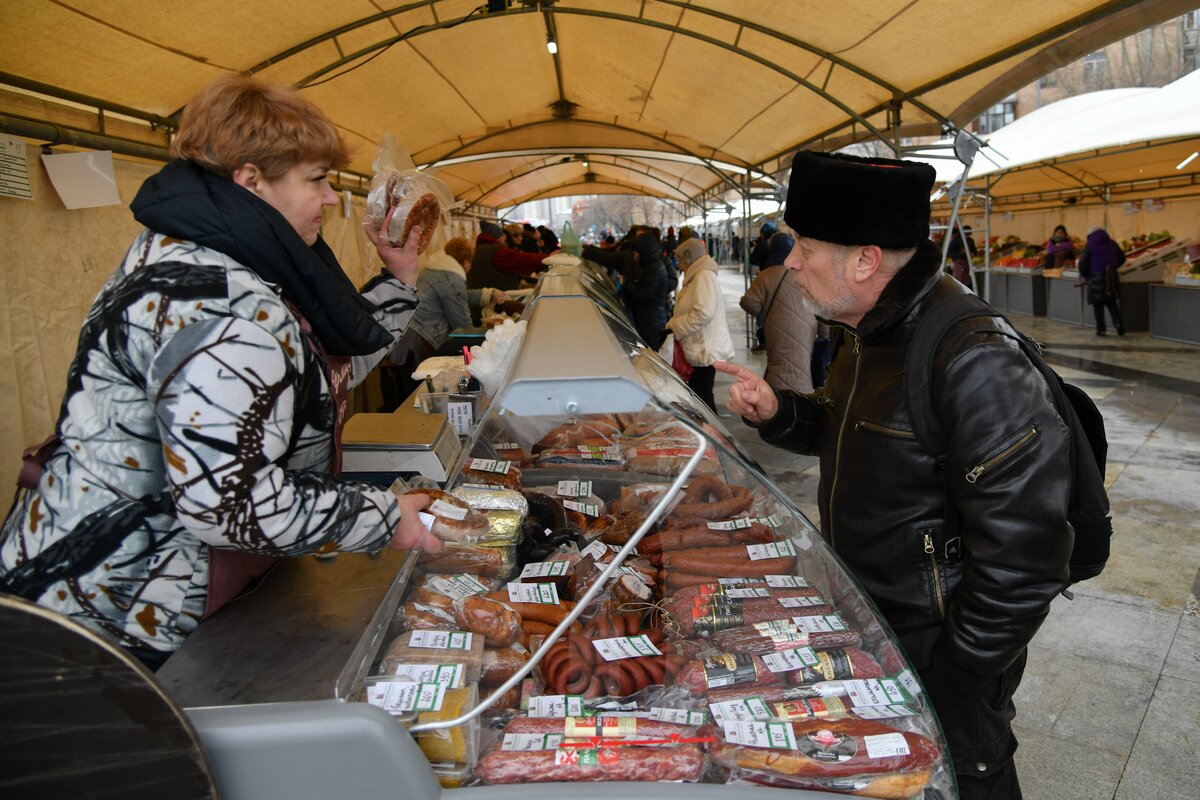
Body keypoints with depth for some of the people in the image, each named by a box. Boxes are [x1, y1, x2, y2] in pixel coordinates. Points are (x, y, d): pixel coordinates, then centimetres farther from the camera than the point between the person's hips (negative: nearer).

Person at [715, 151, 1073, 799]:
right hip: (867, 623, 8)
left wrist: (949, 680, -20)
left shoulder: (972, 362, -30)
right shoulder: (868, 332, 0)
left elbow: (1024, 559, -29)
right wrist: (776, 413, -5)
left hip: (940, 648, -8)